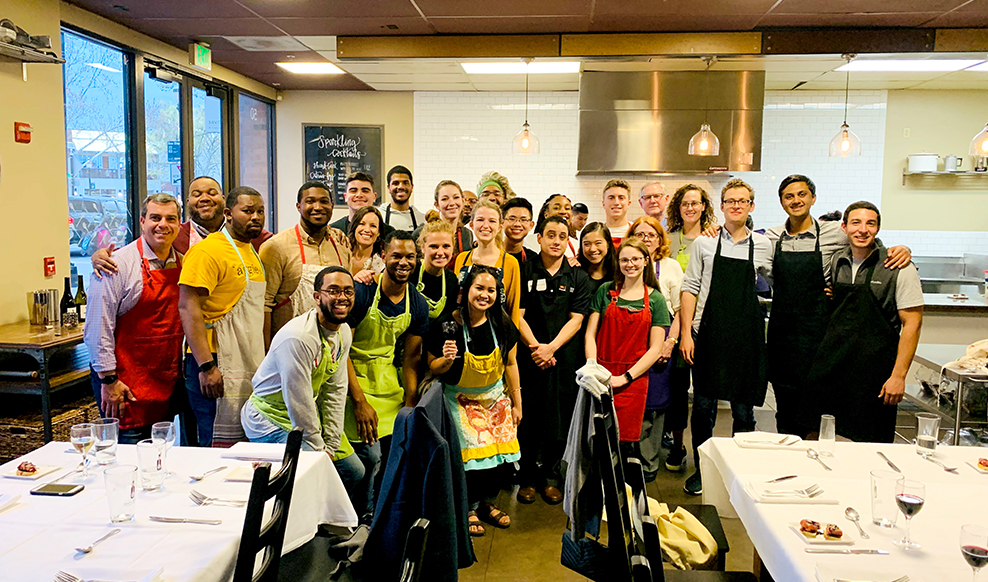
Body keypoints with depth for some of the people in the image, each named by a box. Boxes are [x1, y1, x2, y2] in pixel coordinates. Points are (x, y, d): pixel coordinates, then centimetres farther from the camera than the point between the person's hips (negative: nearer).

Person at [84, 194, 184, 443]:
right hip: (128, 384, -6)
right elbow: (98, 327, -12)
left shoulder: (182, 264, 8)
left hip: (168, 382, 6)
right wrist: (108, 380, -13)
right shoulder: (119, 264, -11)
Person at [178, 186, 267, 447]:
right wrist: (206, 366, -23)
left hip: (250, 371, 8)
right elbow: (188, 308, -17)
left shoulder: (252, 253, 18)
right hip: (218, 368, -8)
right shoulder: (207, 251, -10)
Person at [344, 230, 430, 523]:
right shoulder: (361, 292, -17)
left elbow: (411, 359, 4)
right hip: (355, 376, -5)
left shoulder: (418, 305, -2)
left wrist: (409, 408, 0)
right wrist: (359, 401, -20)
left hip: (388, 377, 5)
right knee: (369, 453, -9)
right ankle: (363, 518, 16)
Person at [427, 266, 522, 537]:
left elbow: (510, 364, 4)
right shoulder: (446, 325, -18)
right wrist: (447, 359, -30)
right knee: (470, 452, -10)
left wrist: (517, 403, 8)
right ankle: (469, 509, 15)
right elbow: (433, 368, -8)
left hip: (495, 397, 4)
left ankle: (487, 503, 28)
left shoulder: (502, 324, -7)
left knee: (495, 449, 3)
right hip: (461, 399, -3)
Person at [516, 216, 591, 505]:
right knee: (528, 416, 1)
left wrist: (551, 347, -11)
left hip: (565, 358, 1)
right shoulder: (525, 271, 5)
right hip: (529, 356, -1)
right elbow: (517, 315, 0)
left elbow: (576, 319, 1)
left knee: (559, 418, 5)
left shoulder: (578, 278, 8)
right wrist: (536, 346, -11)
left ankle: (552, 477, 20)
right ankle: (528, 477, 16)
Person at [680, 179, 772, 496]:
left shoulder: (763, 245, 6)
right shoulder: (704, 242, 3)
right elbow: (690, 288, 2)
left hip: (746, 336, 1)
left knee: (743, 408, 6)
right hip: (708, 333, -1)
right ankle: (701, 469, 21)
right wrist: (686, 333, -3)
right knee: (703, 404, 5)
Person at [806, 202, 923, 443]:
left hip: (874, 368, -4)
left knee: (870, 443, 3)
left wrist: (898, 375, -12)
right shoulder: (836, 263, 7)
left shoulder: (899, 268, -7)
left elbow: (912, 323, -8)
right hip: (832, 364, 4)